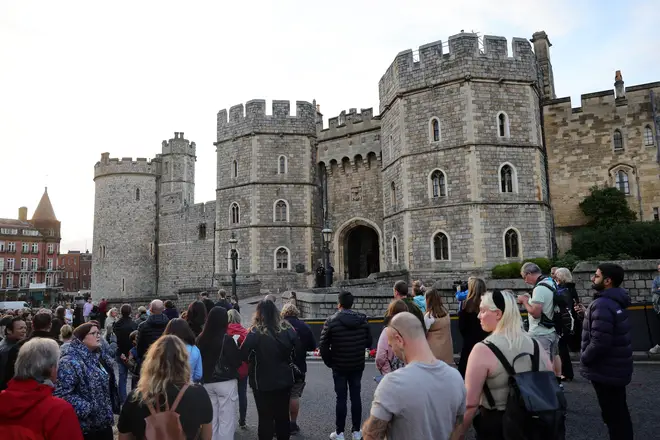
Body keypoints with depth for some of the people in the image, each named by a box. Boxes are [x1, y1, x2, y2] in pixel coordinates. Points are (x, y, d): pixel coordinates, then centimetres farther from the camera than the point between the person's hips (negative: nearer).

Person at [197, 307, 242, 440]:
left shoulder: (201, 339, -1)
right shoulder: (226, 339, -16)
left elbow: (199, 360, 10)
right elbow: (237, 361, -12)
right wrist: (237, 348, 3)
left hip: (207, 383, 6)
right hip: (226, 383, -6)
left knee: (211, 419, 17)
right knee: (226, 420, 3)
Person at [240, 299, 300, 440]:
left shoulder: (255, 332, -18)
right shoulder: (287, 329, -5)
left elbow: (244, 355, -18)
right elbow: (296, 352, 6)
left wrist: (257, 359, 2)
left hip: (263, 382, -4)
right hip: (284, 380, 4)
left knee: (265, 418, 10)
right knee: (283, 416, 19)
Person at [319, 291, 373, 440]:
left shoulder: (332, 321, -13)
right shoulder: (363, 319, -4)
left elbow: (323, 346, -12)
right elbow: (369, 342, 0)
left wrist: (329, 362, 1)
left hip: (339, 366, -2)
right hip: (358, 365, 2)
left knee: (341, 398, 7)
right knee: (356, 396, 12)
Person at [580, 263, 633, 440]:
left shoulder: (603, 305, -25)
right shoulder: (615, 301, 6)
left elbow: (599, 343, -29)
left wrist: (584, 359, -14)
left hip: (606, 371, -10)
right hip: (616, 368, 10)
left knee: (612, 415, 3)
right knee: (619, 413, 22)